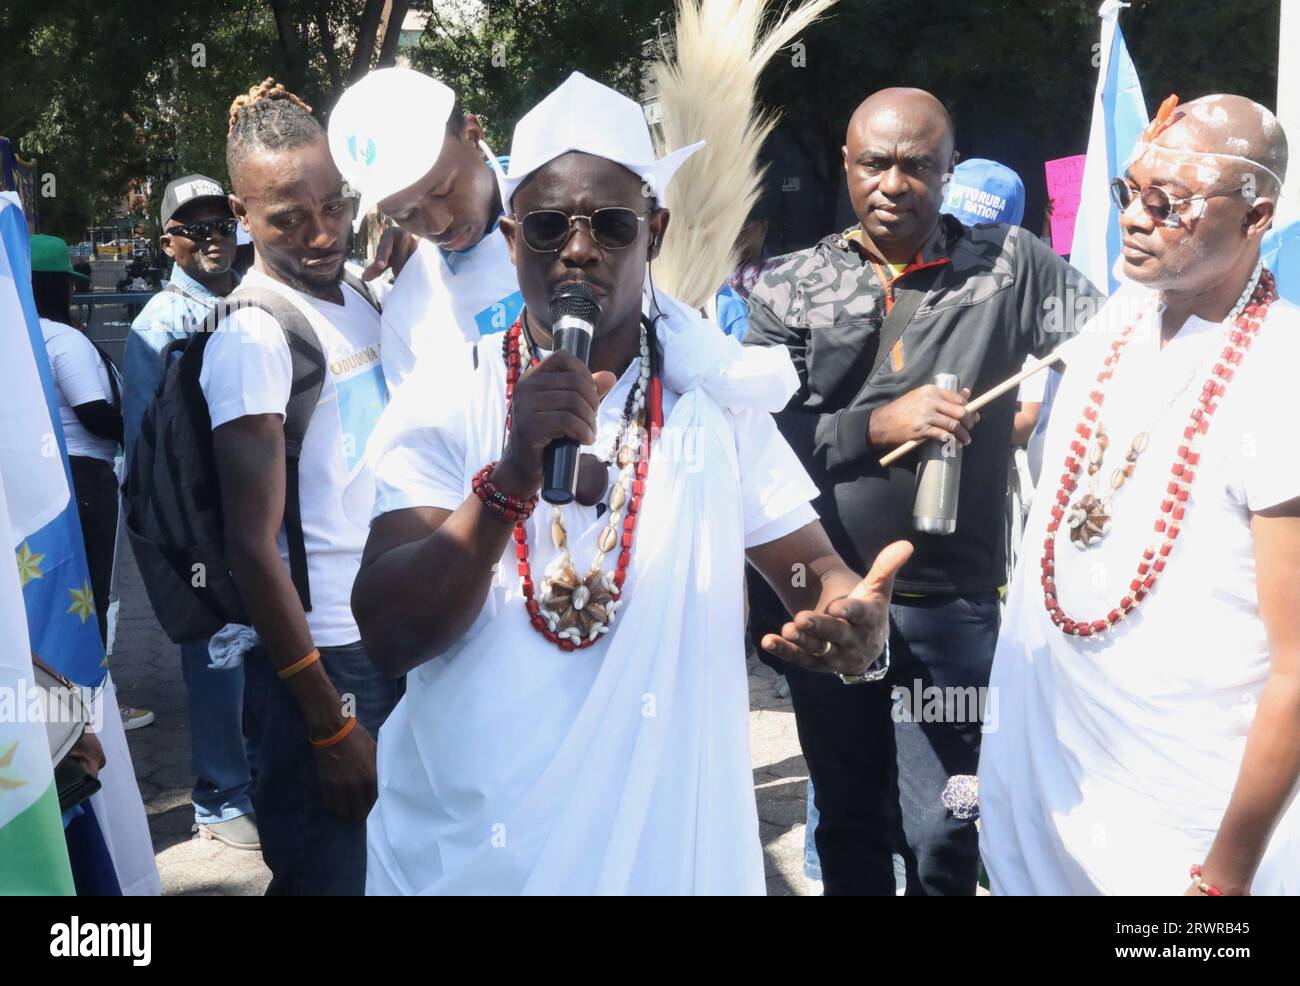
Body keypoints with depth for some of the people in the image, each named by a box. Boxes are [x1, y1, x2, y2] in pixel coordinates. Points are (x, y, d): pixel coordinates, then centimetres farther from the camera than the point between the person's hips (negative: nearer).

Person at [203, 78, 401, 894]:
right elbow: (254, 547, -15)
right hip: (322, 661, -7)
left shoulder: (359, 300, 8)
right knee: (330, 874, 6)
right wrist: (329, 722, -14)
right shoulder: (253, 337, -14)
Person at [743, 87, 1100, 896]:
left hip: (951, 602, -1)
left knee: (941, 832, 5)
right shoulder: (791, 287, 2)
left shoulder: (1010, 265, 0)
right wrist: (878, 424, -16)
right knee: (848, 816, 18)